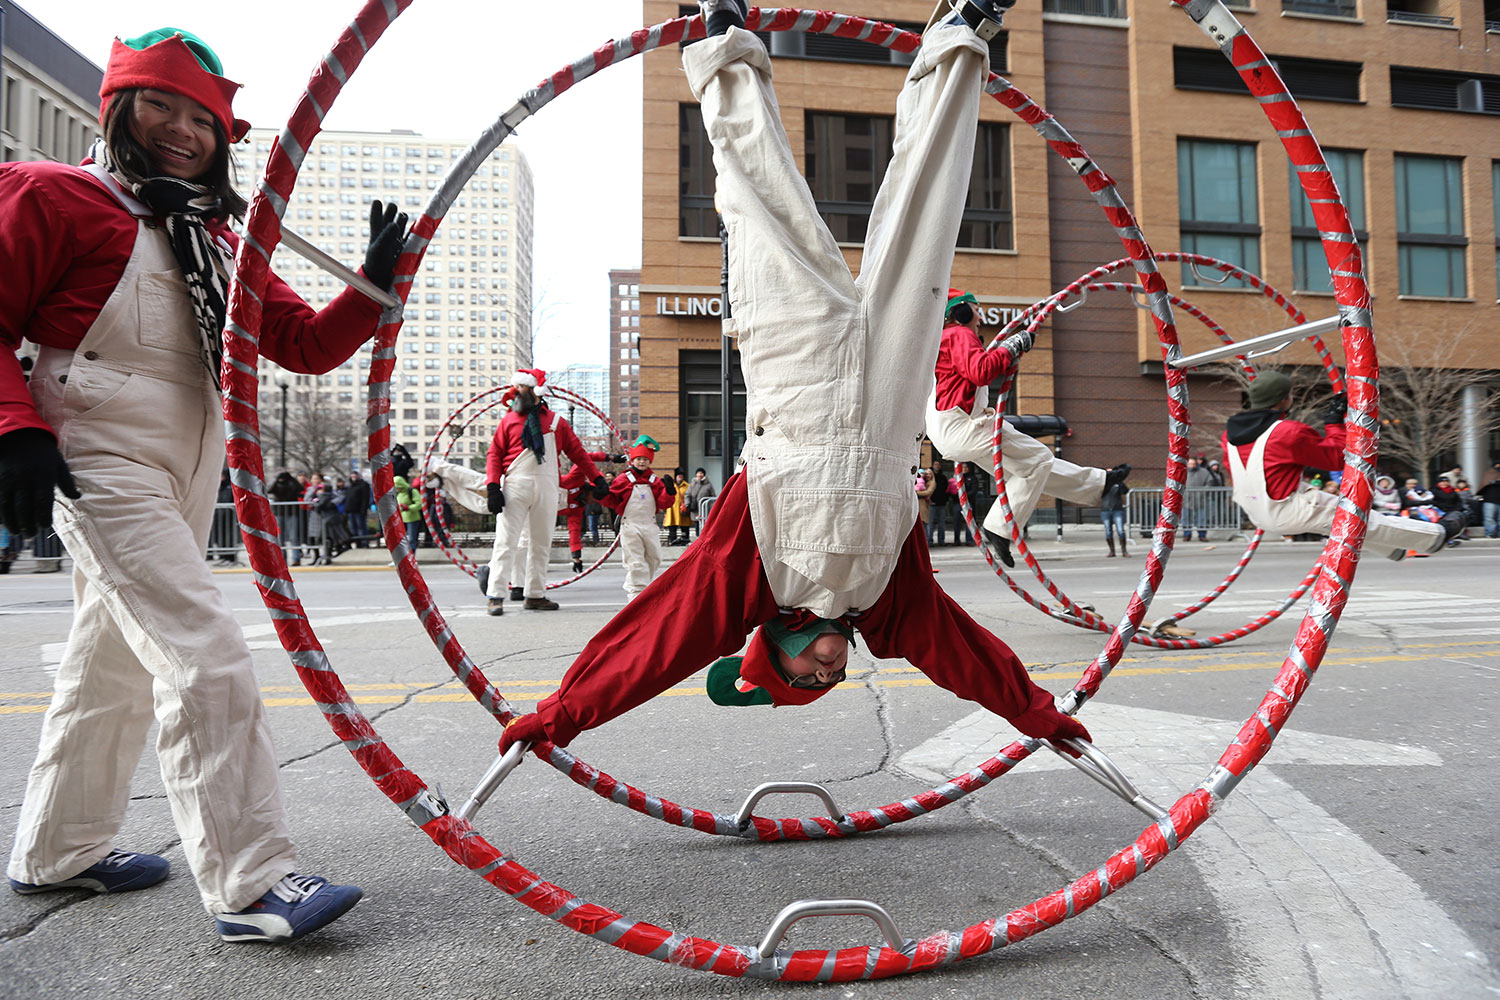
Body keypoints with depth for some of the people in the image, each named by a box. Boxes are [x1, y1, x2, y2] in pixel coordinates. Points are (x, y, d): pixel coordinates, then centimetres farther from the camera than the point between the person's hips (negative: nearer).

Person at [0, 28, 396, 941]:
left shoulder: (219, 240, 17)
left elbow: (307, 344, 8)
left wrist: (374, 286, -6)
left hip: (186, 472, 8)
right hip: (99, 462, -8)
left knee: (118, 664, 16)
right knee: (209, 652, -17)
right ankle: (251, 884, -12)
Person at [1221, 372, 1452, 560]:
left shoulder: (1230, 432, -1)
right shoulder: (1290, 432, -20)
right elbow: (1338, 457, -8)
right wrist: (1335, 422, 1)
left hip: (1256, 515, 8)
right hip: (1290, 513, -8)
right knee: (1365, 521, 8)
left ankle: (1393, 548, 43)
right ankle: (1436, 536, 24)